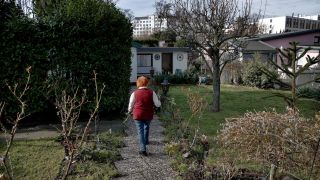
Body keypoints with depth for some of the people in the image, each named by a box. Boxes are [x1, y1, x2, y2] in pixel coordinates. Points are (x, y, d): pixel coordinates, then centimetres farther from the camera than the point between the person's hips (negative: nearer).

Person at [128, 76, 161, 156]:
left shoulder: (135, 93, -5)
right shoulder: (151, 92, -4)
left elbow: (130, 105, 5)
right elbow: (158, 104, -4)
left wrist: (130, 111, 26)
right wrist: (158, 102, 20)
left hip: (138, 115, -2)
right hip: (148, 115, 2)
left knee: (140, 131, 1)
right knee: (146, 126, 29)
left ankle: (142, 149, -4)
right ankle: (146, 141, 42)